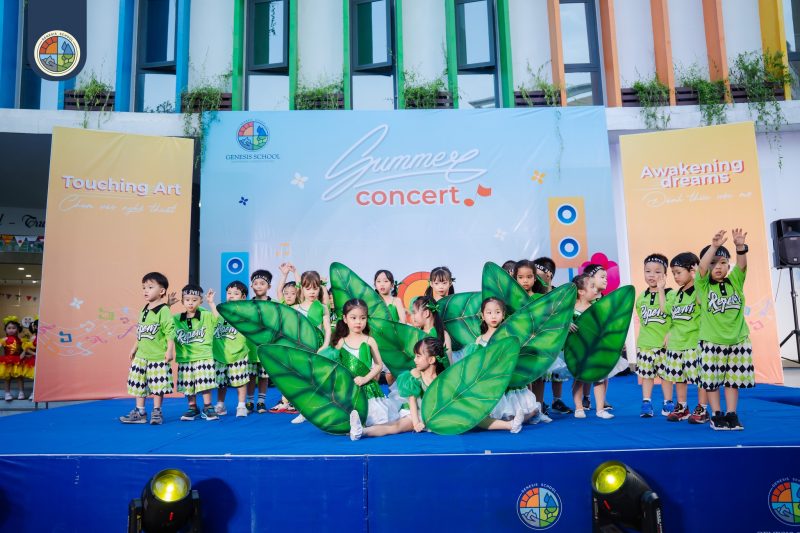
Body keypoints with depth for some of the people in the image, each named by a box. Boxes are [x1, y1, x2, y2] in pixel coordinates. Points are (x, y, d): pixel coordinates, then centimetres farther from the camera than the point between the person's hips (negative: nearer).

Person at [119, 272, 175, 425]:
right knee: (138, 383, 10)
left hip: (158, 356, -8)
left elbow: (170, 332, -17)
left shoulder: (164, 310, -13)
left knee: (157, 385, 1)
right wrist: (134, 348, 23)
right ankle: (139, 412, 20)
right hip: (141, 355, 8)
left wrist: (170, 350, -22)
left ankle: (157, 412, 14)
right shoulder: (144, 310, 12)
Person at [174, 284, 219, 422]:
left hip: (204, 357, -3)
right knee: (188, 385, 10)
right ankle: (193, 408, 24)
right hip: (185, 359, 3)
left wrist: (211, 302, -18)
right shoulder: (176, 318, 6)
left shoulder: (206, 316, -3)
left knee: (205, 383, -3)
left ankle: (207, 408, 9)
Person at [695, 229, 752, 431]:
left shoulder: (735, 281, 4)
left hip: (737, 340, 2)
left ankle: (732, 414, 20)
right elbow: (702, 267, -22)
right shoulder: (703, 285, -4)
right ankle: (717, 415, 17)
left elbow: (742, 264, -13)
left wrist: (740, 246, -32)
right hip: (712, 342, -2)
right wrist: (714, 246, -36)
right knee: (712, 380, 4)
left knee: (733, 380, 10)